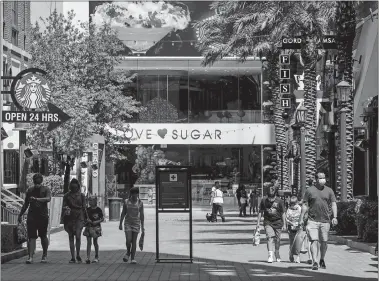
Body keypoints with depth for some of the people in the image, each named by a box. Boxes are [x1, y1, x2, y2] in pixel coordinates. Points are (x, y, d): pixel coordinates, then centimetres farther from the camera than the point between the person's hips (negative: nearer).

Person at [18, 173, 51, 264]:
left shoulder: (45, 190, 3)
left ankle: (45, 255, 22)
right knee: (31, 237, -7)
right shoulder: (30, 190, 14)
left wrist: (37, 199, -30)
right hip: (31, 216, 2)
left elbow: (48, 199, -17)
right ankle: (30, 257, -12)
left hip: (43, 216, -2)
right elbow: (26, 204, 22)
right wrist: (20, 215, 21)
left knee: (43, 236, 5)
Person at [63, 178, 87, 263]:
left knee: (78, 236, -13)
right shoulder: (67, 195, 9)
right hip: (69, 217, 1)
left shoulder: (81, 195, 8)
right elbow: (64, 206, 8)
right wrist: (66, 209, -14)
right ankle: (73, 257, 6)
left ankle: (78, 255, 3)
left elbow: (84, 208, 10)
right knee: (71, 237, 2)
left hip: (79, 217, -1)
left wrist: (86, 218, 7)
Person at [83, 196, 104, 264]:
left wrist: (97, 221, -17)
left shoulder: (98, 210, -4)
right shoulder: (87, 209, 4)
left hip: (96, 227, -2)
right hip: (89, 227, 2)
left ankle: (96, 257, 19)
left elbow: (102, 219, -1)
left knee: (95, 242, 7)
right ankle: (88, 257, -10)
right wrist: (87, 220, -9)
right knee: (89, 242, -4)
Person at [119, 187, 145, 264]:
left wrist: (143, 227, 1)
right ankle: (128, 252, 19)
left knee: (134, 241, 0)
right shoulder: (126, 202, 0)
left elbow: (142, 215, 2)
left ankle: (133, 258, 6)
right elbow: (123, 213, 5)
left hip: (136, 223, 0)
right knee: (128, 240, -11)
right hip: (128, 223, 0)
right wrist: (120, 224, 3)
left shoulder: (140, 203, -1)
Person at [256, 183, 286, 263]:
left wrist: (284, 224, 0)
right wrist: (258, 223, 5)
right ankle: (270, 255, -25)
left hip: (278, 223, 0)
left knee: (277, 240, 7)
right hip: (268, 222, 0)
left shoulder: (279, 201, -7)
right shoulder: (264, 200, -4)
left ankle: (277, 255, 28)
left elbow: (283, 213, 0)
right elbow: (260, 212, 6)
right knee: (270, 237, -18)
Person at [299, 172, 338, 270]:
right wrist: (301, 218, 0)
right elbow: (305, 205, 5)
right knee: (314, 241, -12)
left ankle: (322, 260, 27)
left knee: (324, 242, 7)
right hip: (313, 220, -2)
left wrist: (334, 217, -7)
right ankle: (315, 262, -16)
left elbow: (333, 204, 6)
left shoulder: (329, 191, 9)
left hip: (325, 221, 2)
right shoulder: (309, 190, 3)